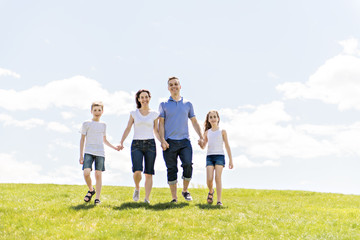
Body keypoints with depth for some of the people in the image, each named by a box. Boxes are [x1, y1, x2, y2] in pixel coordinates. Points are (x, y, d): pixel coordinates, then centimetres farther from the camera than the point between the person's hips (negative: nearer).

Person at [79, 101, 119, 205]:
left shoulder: (103, 125, 15)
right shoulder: (86, 124, 5)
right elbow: (82, 139, 6)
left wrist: (114, 147, 17)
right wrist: (81, 155, 1)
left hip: (100, 153, 2)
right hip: (89, 152, -2)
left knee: (98, 175, -2)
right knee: (86, 172, -17)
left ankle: (97, 197, 5)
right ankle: (91, 190, 9)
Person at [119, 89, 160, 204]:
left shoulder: (154, 114, 8)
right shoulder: (134, 113, 9)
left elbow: (156, 131, 13)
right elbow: (128, 129, 6)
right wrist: (121, 142, -6)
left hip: (150, 144, 0)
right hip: (136, 144, 0)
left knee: (149, 173, -2)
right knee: (137, 171, -17)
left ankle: (147, 198, 4)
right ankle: (137, 188, 13)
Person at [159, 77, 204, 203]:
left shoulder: (187, 104, 15)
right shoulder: (164, 105, 10)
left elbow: (194, 122, 18)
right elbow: (161, 123, 3)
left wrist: (201, 137, 7)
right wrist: (162, 140, -10)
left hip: (184, 141, 1)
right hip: (169, 142, -1)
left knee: (188, 165, -15)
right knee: (172, 170, -1)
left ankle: (185, 190, 8)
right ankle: (174, 198, 7)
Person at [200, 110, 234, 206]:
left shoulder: (222, 131, 6)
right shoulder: (207, 132, 13)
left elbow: (227, 146, 5)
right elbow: (203, 147, 17)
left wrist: (230, 160, 1)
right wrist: (200, 143, -7)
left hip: (220, 156, -2)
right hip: (209, 156, 2)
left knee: (218, 178, -12)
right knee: (209, 179, -10)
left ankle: (219, 200, -10)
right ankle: (211, 191, 22)